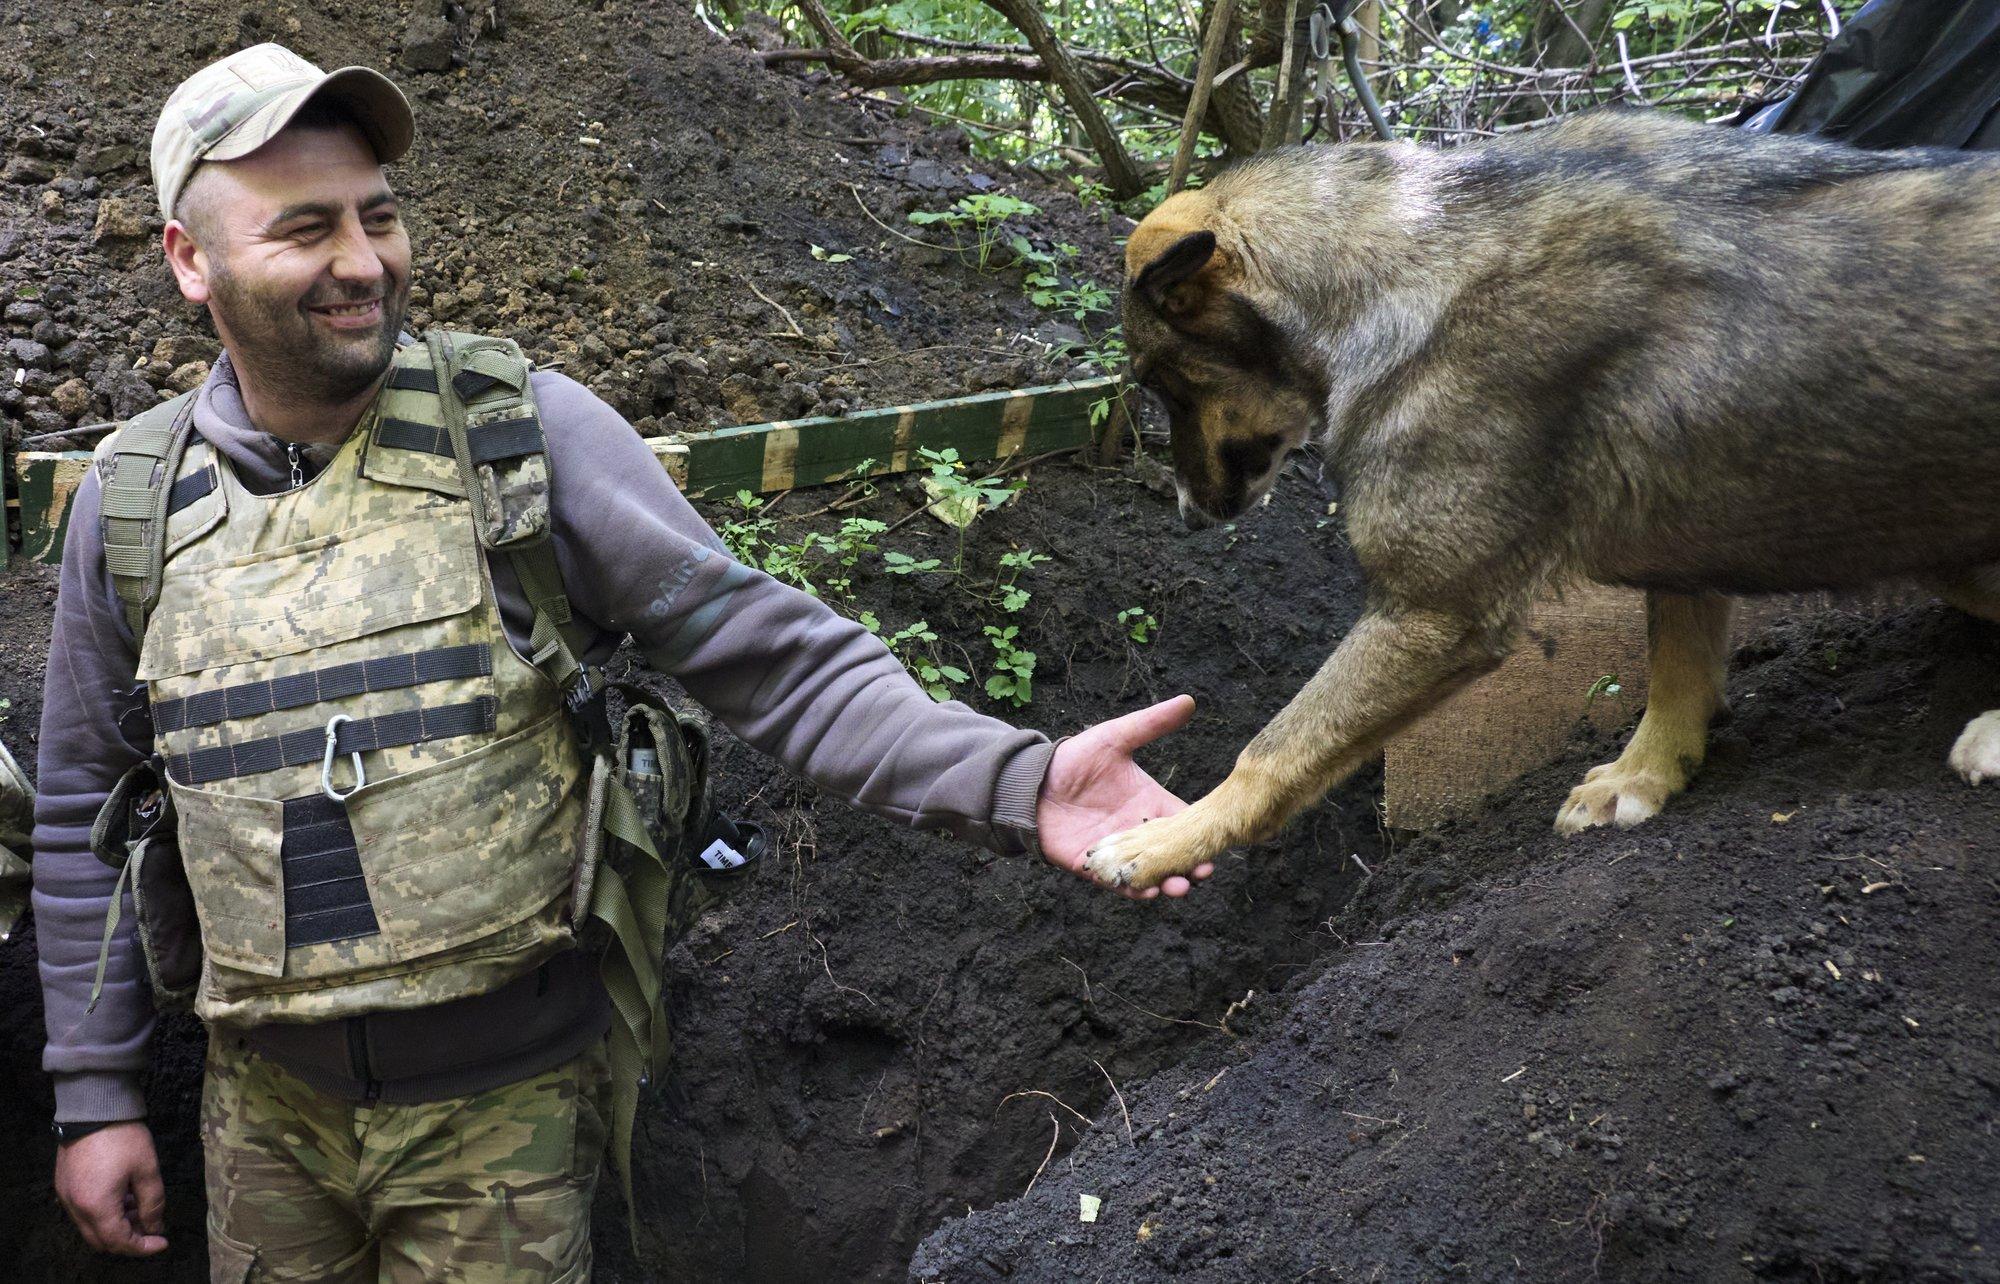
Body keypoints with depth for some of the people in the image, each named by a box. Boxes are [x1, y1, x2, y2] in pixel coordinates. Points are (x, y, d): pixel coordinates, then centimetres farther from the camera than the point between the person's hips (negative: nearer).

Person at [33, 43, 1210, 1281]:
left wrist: (1011, 781, -28)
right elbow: (88, 812, 8)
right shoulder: (135, 501, -2)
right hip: (268, 1105, 3)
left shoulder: (524, 434, -12)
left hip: (508, 1098, -3)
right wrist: (96, 1092, 8)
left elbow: (770, 655, -15)